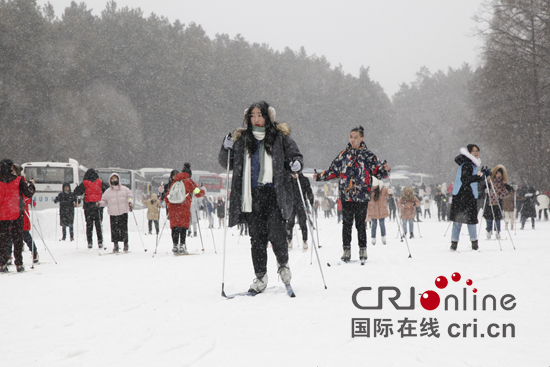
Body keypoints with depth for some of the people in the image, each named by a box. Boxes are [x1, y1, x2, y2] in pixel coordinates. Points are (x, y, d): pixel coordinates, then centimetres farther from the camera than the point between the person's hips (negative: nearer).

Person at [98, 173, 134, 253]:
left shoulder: (124, 189, 9)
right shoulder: (108, 191, 11)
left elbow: (130, 196, 12)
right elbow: (104, 201, 15)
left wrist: (130, 201, -7)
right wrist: (100, 203, -4)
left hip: (123, 213, -1)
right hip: (113, 213, 1)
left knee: (124, 229, -5)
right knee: (114, 229, -5)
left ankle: (125, 244, 7)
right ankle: (115, 245, 3)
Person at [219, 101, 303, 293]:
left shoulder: (280, 137, 6)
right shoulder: (241, 139, 12)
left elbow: (295, 154, 13)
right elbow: (226, 163, 17)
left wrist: (296, 163, -10)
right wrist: (226, 149, -3)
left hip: (274, 194, -2)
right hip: (252, 195, 2)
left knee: (276, 233, -13)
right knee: (257, 237, 1)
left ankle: (283, 264, 13)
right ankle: (260, 277, 10)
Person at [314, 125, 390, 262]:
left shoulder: (368, 155, 5)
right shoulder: (344, 155, 11)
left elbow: (377, 171, 3)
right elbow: (333, 171, 17)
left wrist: (385, 170, -17)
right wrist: (319, 177, 11)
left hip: (362, 196, -2)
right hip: (346, 196, 2)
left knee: (360, 223, 2)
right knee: (347, 223, 1)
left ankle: (363, 250, 10)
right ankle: (346, 250, 5)